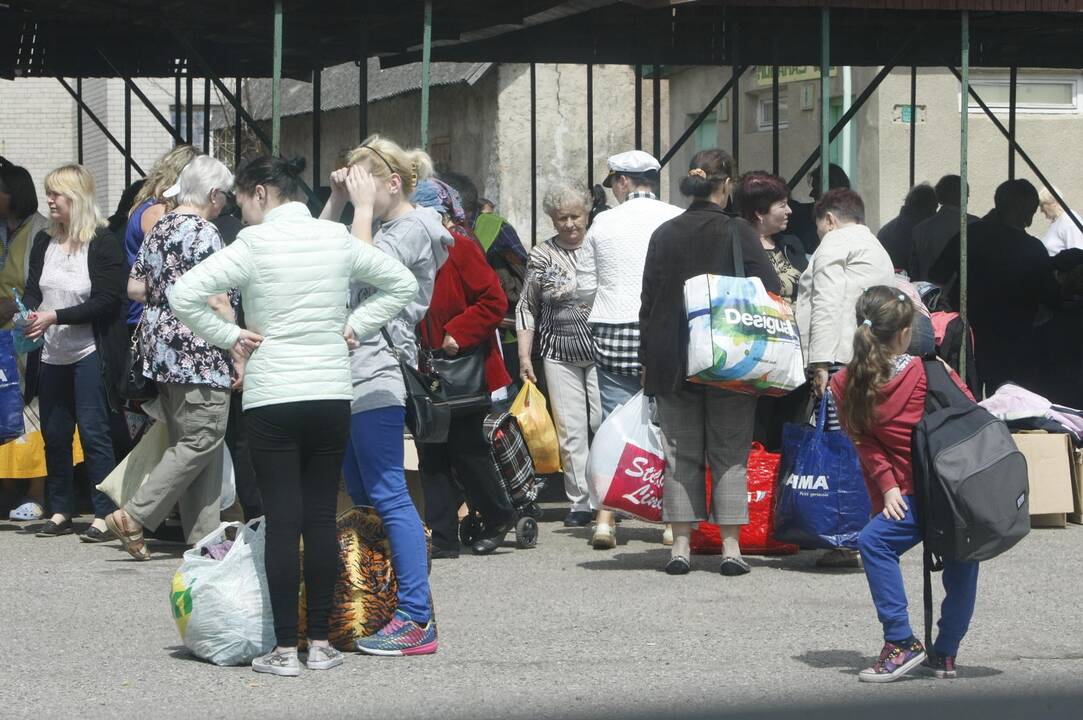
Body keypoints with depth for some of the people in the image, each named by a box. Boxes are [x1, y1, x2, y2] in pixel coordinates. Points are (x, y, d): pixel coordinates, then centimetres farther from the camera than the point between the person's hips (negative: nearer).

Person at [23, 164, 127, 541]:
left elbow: (106, 301, -15)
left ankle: (105, 514, -3)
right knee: (54, 432, 10)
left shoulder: (103, 244, -10)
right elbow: (32, 289, 12)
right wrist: (30, 312, -11)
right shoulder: (44, 242, 9)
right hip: (53, 354, 7)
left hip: (90, 352, -7)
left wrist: (55, 317, -20)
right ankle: (60, 511, 21)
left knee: (93, 431, -7)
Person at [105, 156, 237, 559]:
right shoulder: (203, 233, -12)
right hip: (197, 353, -10)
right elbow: (215, 299, -18)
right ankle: (135, 517, -11)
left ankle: (202, 538, 11)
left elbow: (135, 288, 15)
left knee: (186, 441, 11)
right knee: (203, 439, -5)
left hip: (161, 347, 10)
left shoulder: (159, 229, 14)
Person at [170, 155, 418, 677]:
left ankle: (285, 648, -2)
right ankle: (320, 643, 10)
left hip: (272, 398, -4)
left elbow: (184, 296, -15)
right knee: (322, 517, 7)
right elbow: (401, 283, 16)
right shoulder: (337, 239, 5)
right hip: (332, 394, 4)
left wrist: (229, 337, -4)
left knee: (282, 521, -2)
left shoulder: (253, 244, -8)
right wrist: (353, 326, 12)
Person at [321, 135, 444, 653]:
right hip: (353, 375, 10)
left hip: (376, 376, -10)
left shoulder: (413, 229, -7)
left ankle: (416, 620, -14)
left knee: (387, 495, -12)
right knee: (362, 494, 13)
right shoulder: (383, 227, 20)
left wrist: (363, 206, -12)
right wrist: (337, 199, 12)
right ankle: (378, 607, 20)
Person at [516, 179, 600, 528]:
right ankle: (580, 503, 4)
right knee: (570, 428, 0)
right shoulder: (541, 256, 5)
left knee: (604, 421, -8)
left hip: (601, 351, -1)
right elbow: (527, 308, 9)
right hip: (559, 353, 1)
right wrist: (524, 356, 3)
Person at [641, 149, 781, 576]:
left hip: (672, 361, 2)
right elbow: (771, 293, -9)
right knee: (730, 453, 4)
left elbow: (648, 301, 6)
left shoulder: (664, 235, 3)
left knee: (681, 454, 7)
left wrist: (648, 361, 12)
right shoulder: (738, 233, -6)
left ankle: (681, 546, 4)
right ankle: (731, 547, 0)